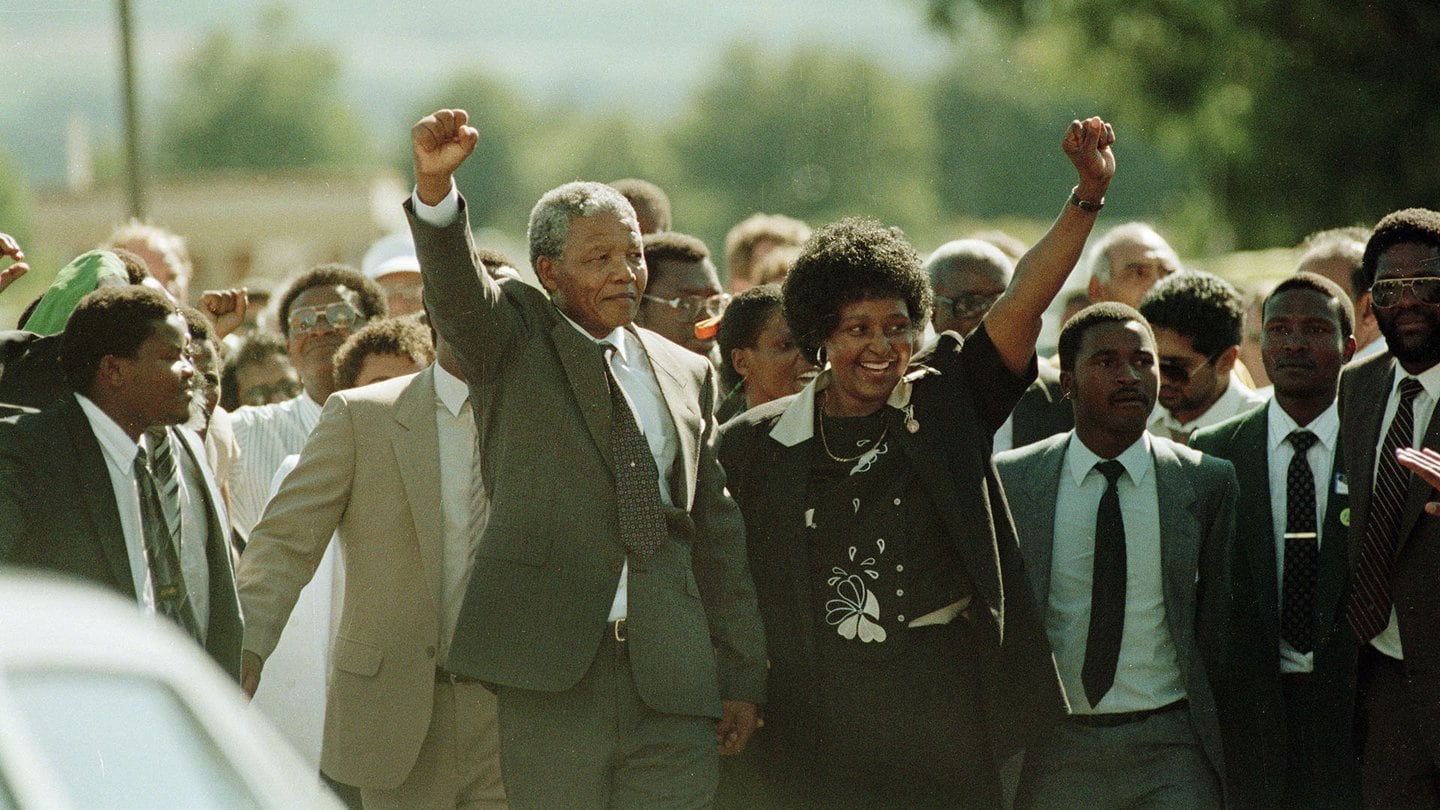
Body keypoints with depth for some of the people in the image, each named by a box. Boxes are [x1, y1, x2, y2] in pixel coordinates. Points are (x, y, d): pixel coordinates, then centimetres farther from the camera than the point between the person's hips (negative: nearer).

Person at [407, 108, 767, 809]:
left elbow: (718, 534, 18)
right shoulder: (514, 339, 7)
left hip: (672, 679, 3)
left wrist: (741, 676, 14)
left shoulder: (687, 374, 17)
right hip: (550, 672, -3)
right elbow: (454, 285, -16)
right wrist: (435, 184, -36)